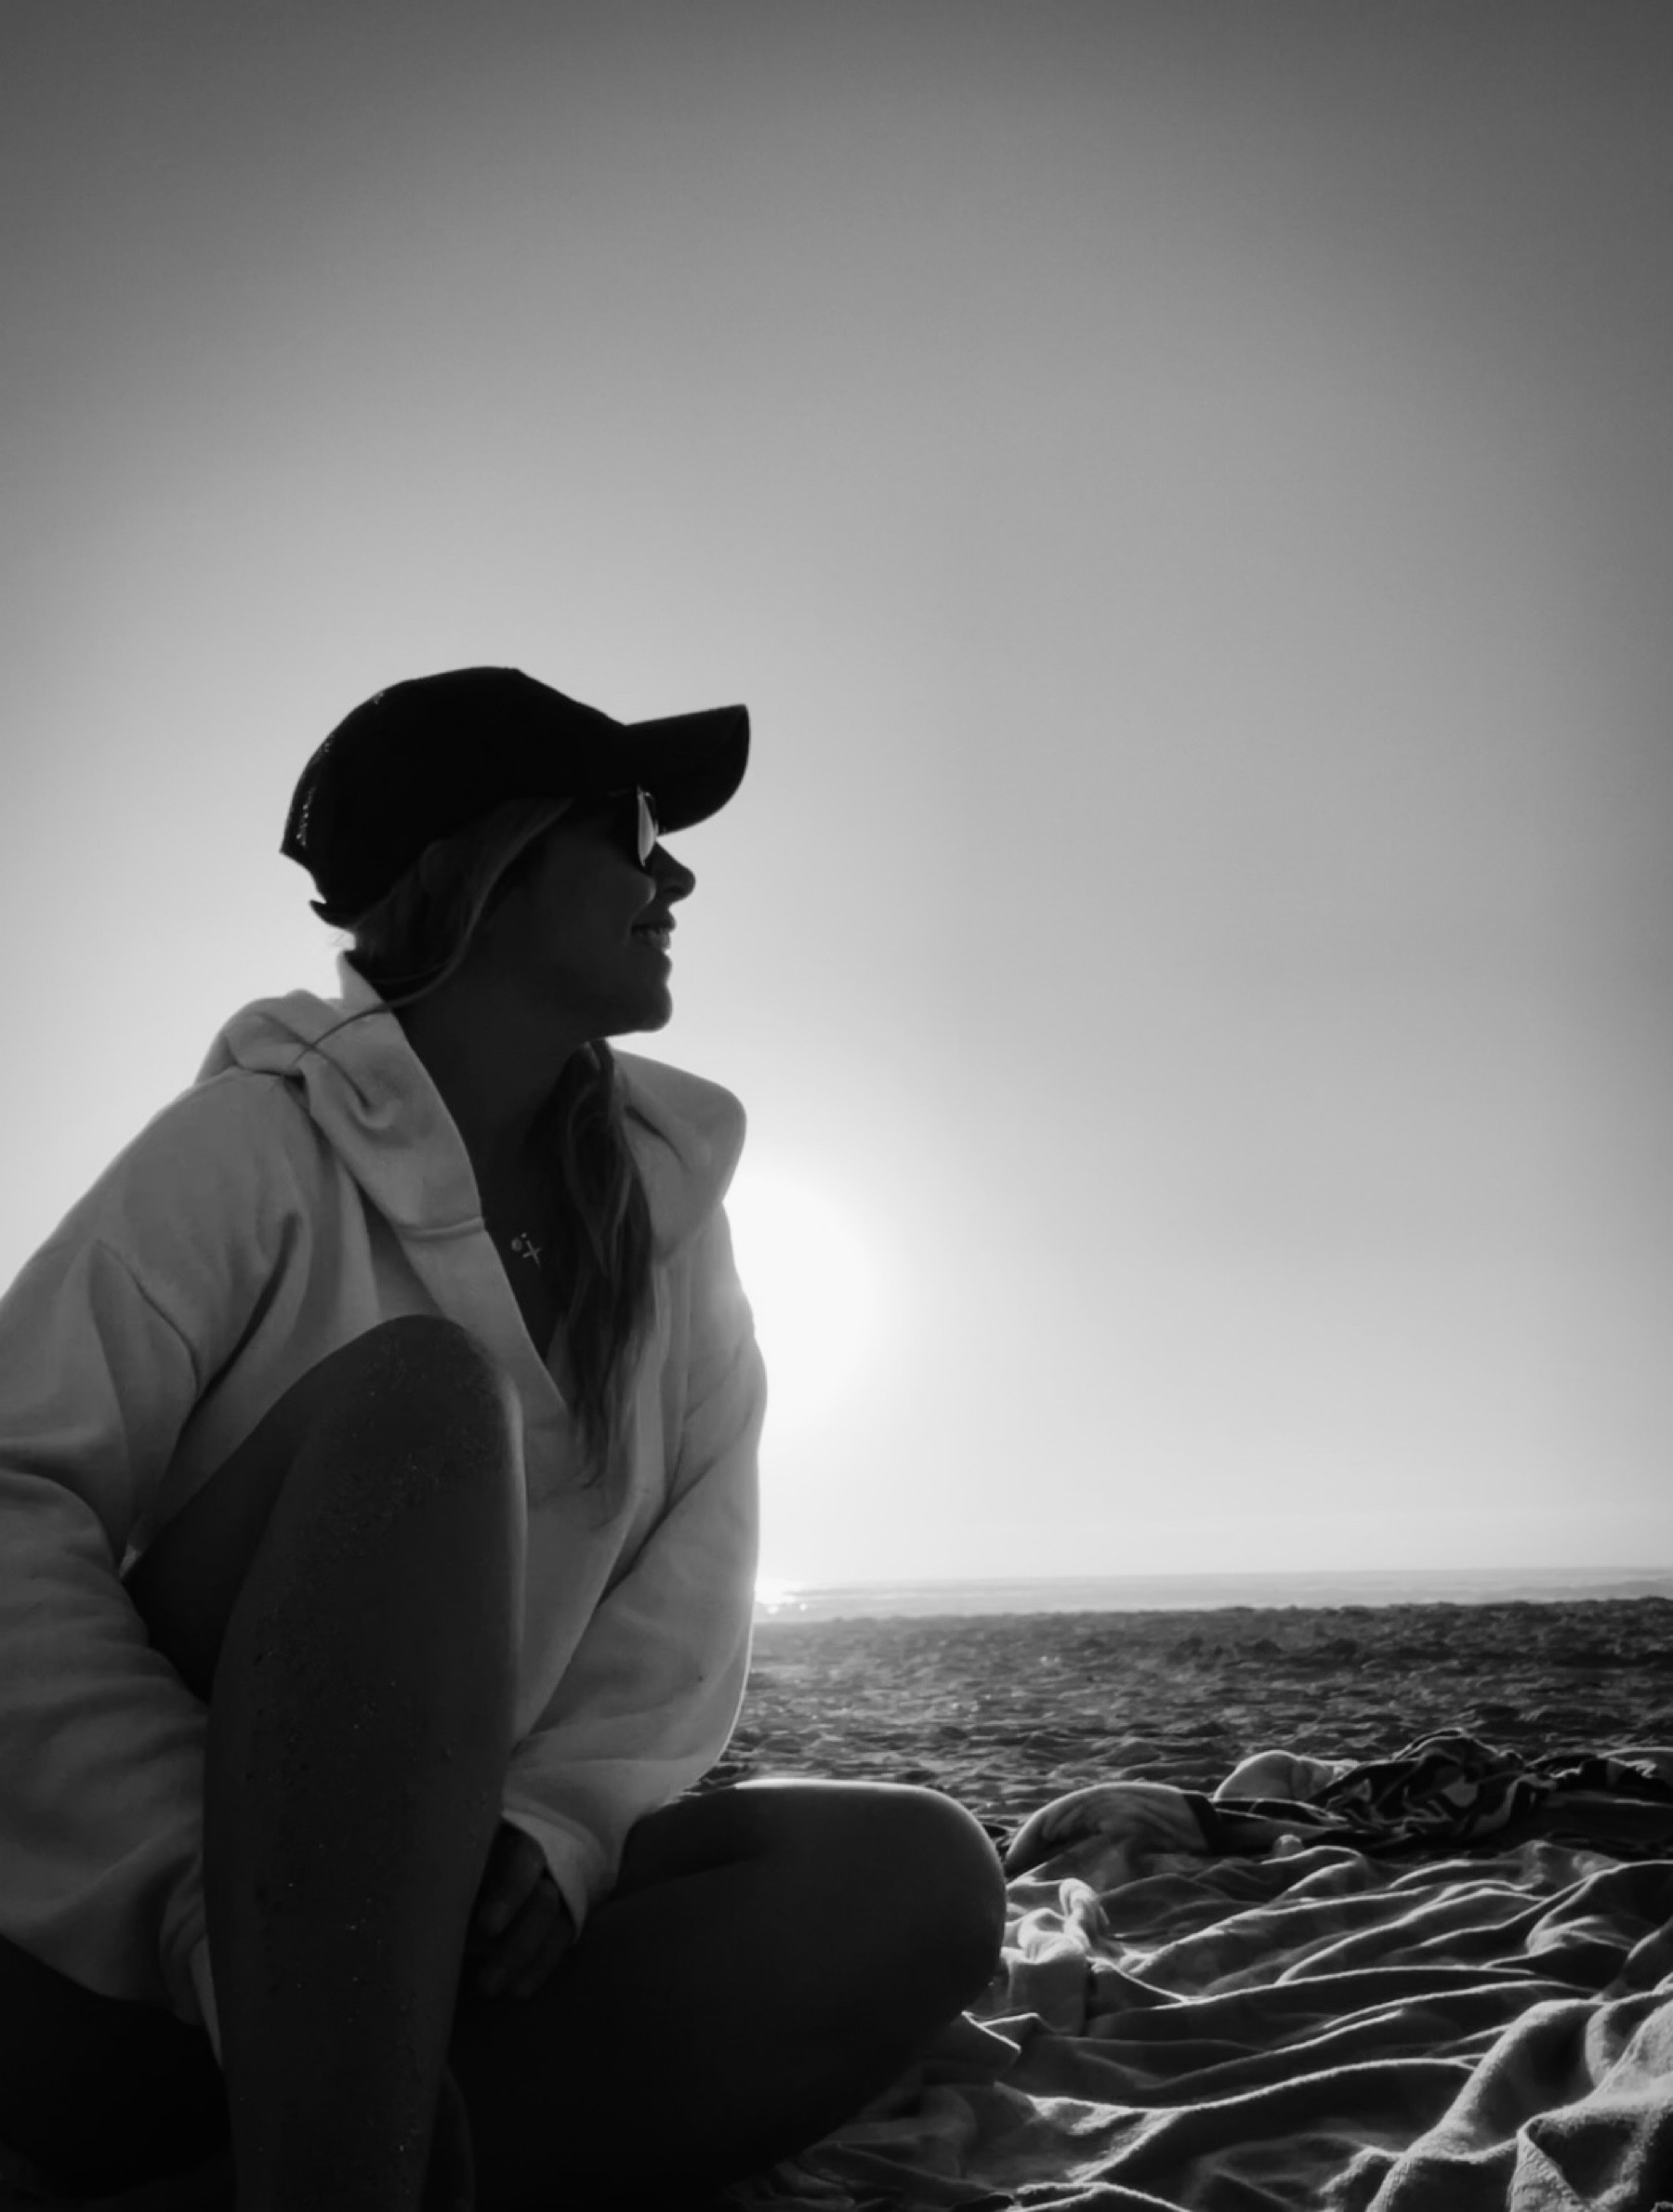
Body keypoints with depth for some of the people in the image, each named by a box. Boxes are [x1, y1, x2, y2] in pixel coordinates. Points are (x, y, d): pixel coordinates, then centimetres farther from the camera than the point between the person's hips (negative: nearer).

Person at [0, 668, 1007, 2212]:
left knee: (918, 1881, -18)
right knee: (419, 1395, -28)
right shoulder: (264, 1140, -9)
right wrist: (196, 1882, -31)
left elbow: (694, 1560, -3)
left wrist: (558, 1820, -19)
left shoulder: (667, 1193, 5)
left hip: (443, 1908, 5)